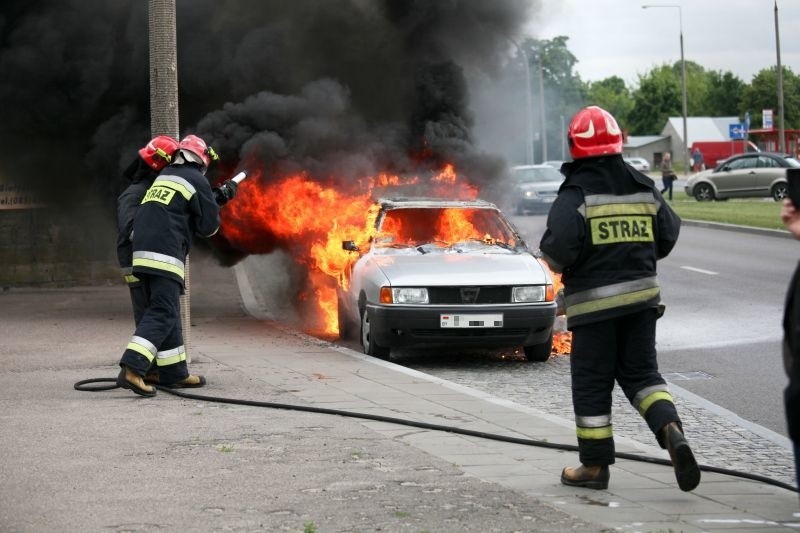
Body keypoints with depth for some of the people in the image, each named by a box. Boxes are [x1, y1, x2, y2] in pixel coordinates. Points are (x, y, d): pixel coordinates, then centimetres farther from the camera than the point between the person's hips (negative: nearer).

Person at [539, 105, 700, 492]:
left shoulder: (575, 193, -12)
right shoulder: (643, 187, 6)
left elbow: (558, 246, -22)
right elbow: (668, 233, 9)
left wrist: (558, 263, 0)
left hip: (593, 301, -5)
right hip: (641, 296, 5)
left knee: (591, 384, 5)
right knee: (641, 373, 13)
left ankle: (594, 466, 12)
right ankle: (671, 431, -12)